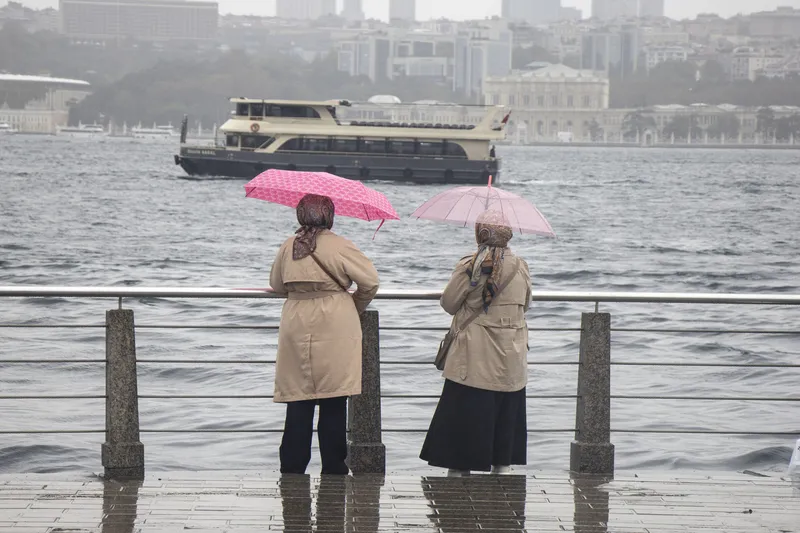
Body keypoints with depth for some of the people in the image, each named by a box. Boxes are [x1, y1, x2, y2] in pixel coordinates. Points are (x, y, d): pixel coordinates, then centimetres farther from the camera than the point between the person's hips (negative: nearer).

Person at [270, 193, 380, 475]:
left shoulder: (288, 247, 5)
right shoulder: (339, 246, -7)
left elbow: (277, 285, 17)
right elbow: (370, 280, -6)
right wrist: (357, 306, 11)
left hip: (296, 330, 3)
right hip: (334, 330, -3)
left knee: (298, 403, 7)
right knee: (333, 404, 2)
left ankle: (292, 467, 7)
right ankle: (333, 467, 5)